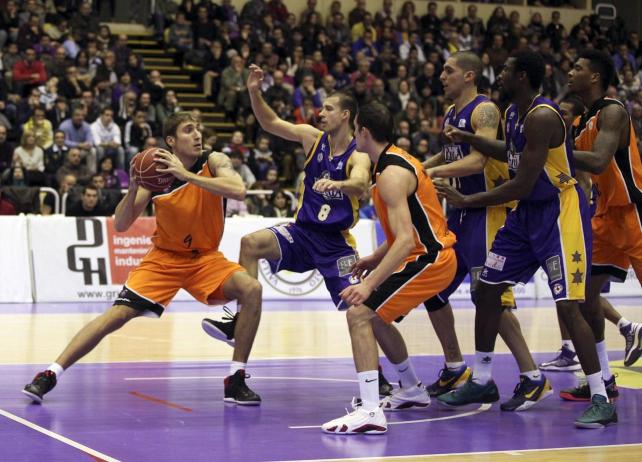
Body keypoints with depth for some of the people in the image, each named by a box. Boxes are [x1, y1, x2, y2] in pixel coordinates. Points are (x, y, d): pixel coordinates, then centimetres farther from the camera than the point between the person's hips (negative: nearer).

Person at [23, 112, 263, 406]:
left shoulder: (214, 163, -12)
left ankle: (235, 381, -14)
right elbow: (120, 225, -10)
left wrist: (187, 175, -36)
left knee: (251, 289, -24)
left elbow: (238, 191, -34)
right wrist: (133, 187, -27)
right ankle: (50, 375, -8)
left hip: (205, 257, 1)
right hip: (164, 257, 0)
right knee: (117, 314, -14)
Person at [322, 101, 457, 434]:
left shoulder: (391, 175, -19)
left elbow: (406, 241, -29)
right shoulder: (398, 160, 13)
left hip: (428, 260, -11)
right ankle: (412, 389, 40)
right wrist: (376, 258, 22)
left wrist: (369, 284, -33)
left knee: (360, 313, -19)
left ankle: (370, 411, -29)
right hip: (432, 254, 11)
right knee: (376, 314, 27)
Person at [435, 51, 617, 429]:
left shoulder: (542, 116, -24)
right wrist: (469, 139, 15)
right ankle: (482, 380, 27)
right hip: (528, 212, 10)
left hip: (561, 212, -10)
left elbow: (522, 186, -25)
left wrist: (467, 201, -16)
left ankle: (601, 401, -8)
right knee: (487, 289, 13)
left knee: (568, 306, -15)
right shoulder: (513, 114, 6)